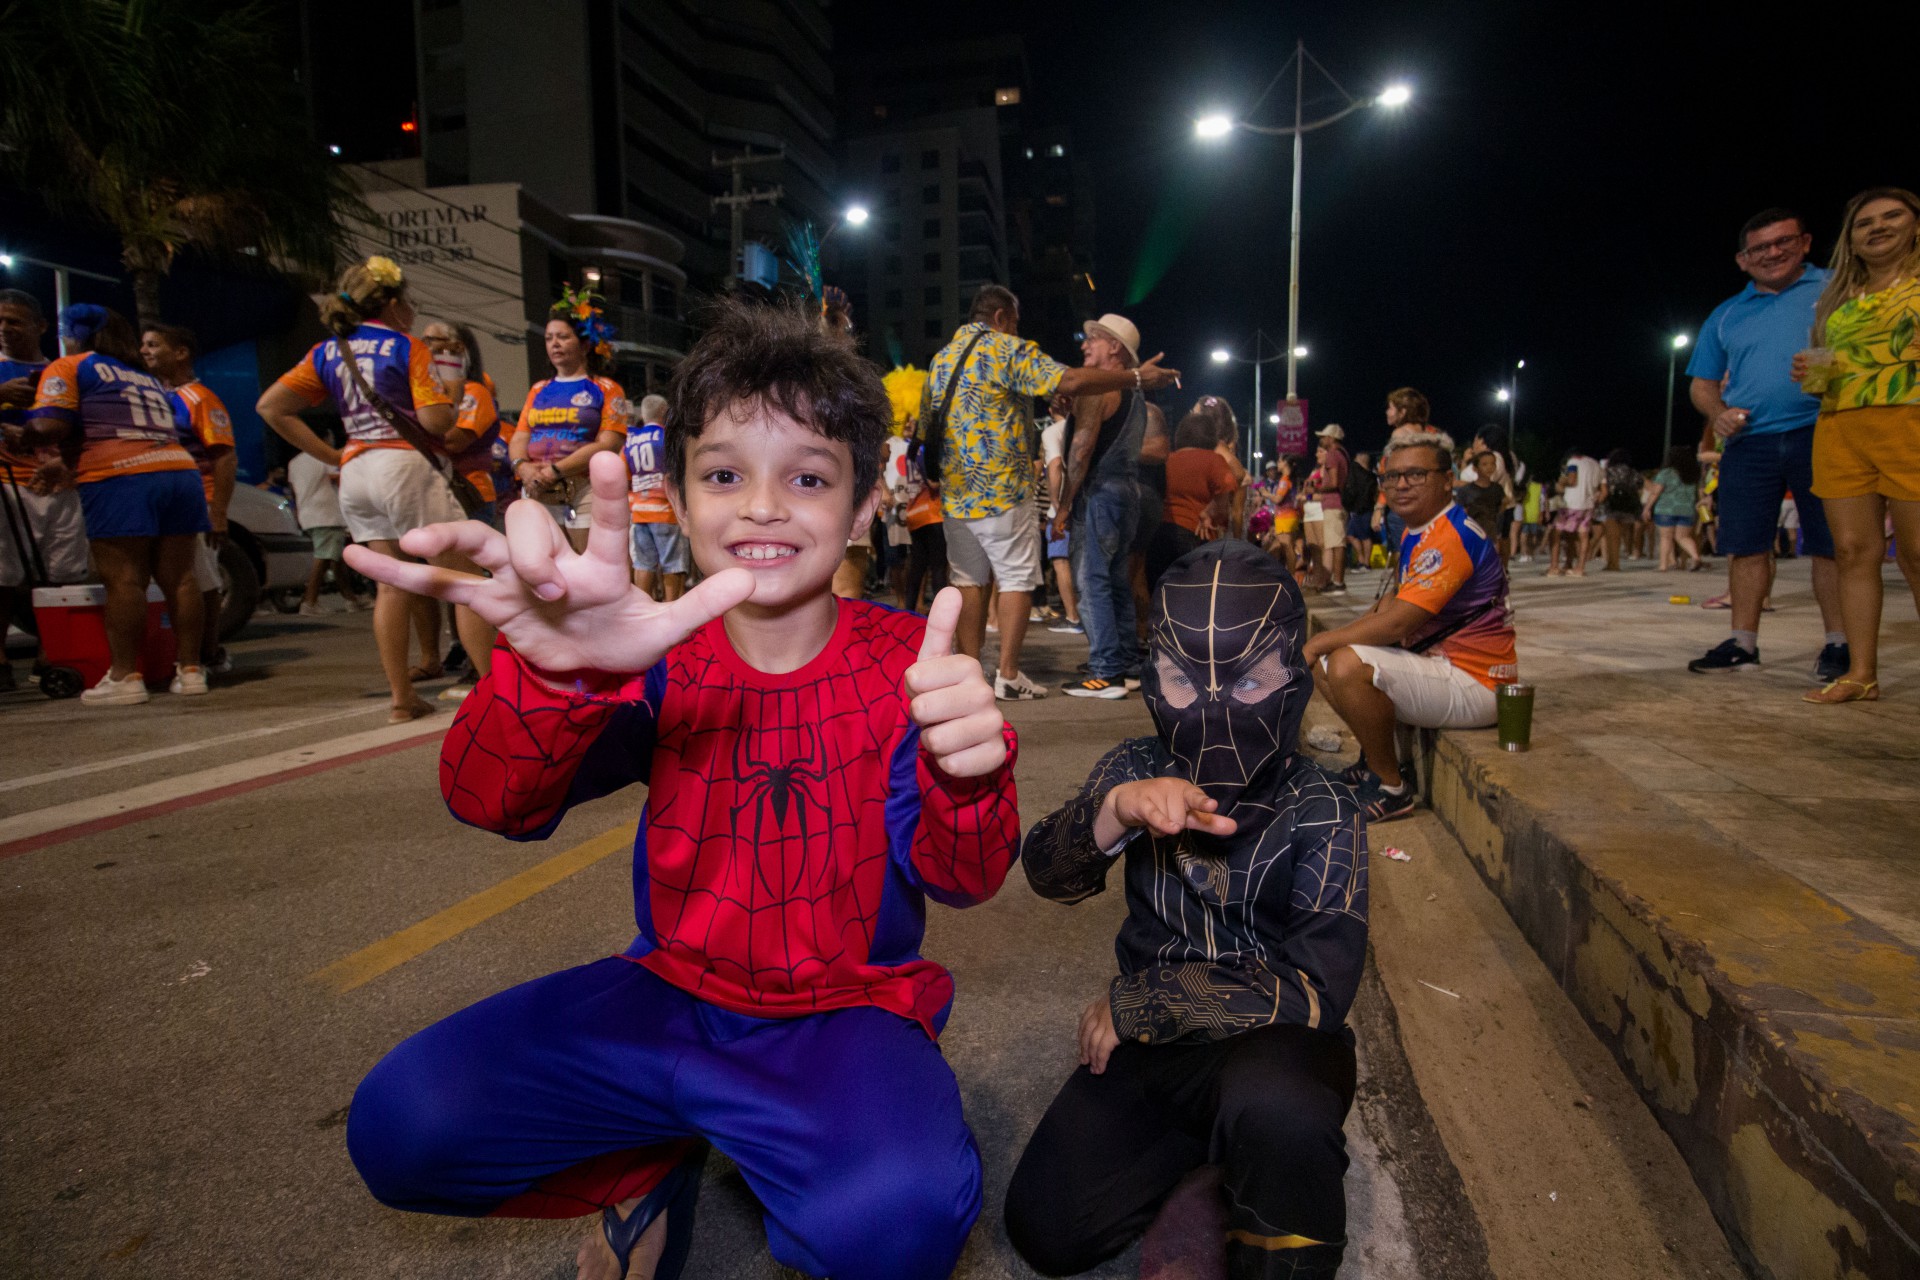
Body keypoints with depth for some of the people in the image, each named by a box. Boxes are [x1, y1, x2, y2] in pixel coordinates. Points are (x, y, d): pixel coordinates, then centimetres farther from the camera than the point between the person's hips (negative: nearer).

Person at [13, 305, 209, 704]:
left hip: (120, 480, -6)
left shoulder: (68, 368, 8)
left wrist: (23, 439, 16)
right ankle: (190, 669, 6)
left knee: (123, 579, -6)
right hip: (181, 472, 6)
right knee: (179, 578, 5)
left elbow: (50, 425, -6)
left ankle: (125, 677, -6)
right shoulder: (147, 378, 28)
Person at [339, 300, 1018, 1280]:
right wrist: (559, 674, -44)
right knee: (401, 1127, -14)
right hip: (674, 987, 3)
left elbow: (960, 878, -16)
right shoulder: (659, 656, -6)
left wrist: (966, 777, -41)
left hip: (846, 1006, -2)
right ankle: (659, 1166, 11)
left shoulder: (901, 659, -10)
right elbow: (491, 802, -20)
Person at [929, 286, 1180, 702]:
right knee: (1017, 579, 1)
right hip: (1003, 490, -6)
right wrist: (1136, 378, -11)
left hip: (954, 492, 7)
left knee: (969, 580, 11)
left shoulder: (941, 359, 15)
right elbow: (1070, 382, -17)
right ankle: (1008, 675, -1)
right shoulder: (1007, 349, -7)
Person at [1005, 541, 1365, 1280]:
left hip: (1276, 1042, -3)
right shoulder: (1136, 771, -3)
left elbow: (1316, 991, -19)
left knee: (1272, 1104, -38)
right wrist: (1115, 812, -40)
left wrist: (1134, 1005, -17)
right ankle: (1215, 1140, 15)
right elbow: (1048, 874, -16)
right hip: (1150, 1040, 4)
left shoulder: (1321, 814, -12)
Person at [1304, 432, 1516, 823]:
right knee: (1321, 662, 11)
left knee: (1347, 665, -30)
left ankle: (1392, 787, -13)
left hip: (1471, 685, -10)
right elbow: (1399, 601, 21)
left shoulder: (1452, 536, -20)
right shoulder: (1417, 533, 12)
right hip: (1436, 661, 10)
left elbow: (1397, 622, -27)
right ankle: (1377, 758, 18)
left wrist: (1318, 643, -18)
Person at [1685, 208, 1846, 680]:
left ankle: (1838, 644, 6)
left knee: (1832, 545, -2)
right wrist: (1717, 413, -2)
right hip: (1748, 442, 3)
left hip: (1818, 433, -3)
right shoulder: (1725, 316, 18)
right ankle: (1743, 643, 10)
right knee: (1745, 546, 3)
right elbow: (1701, 383, 19)